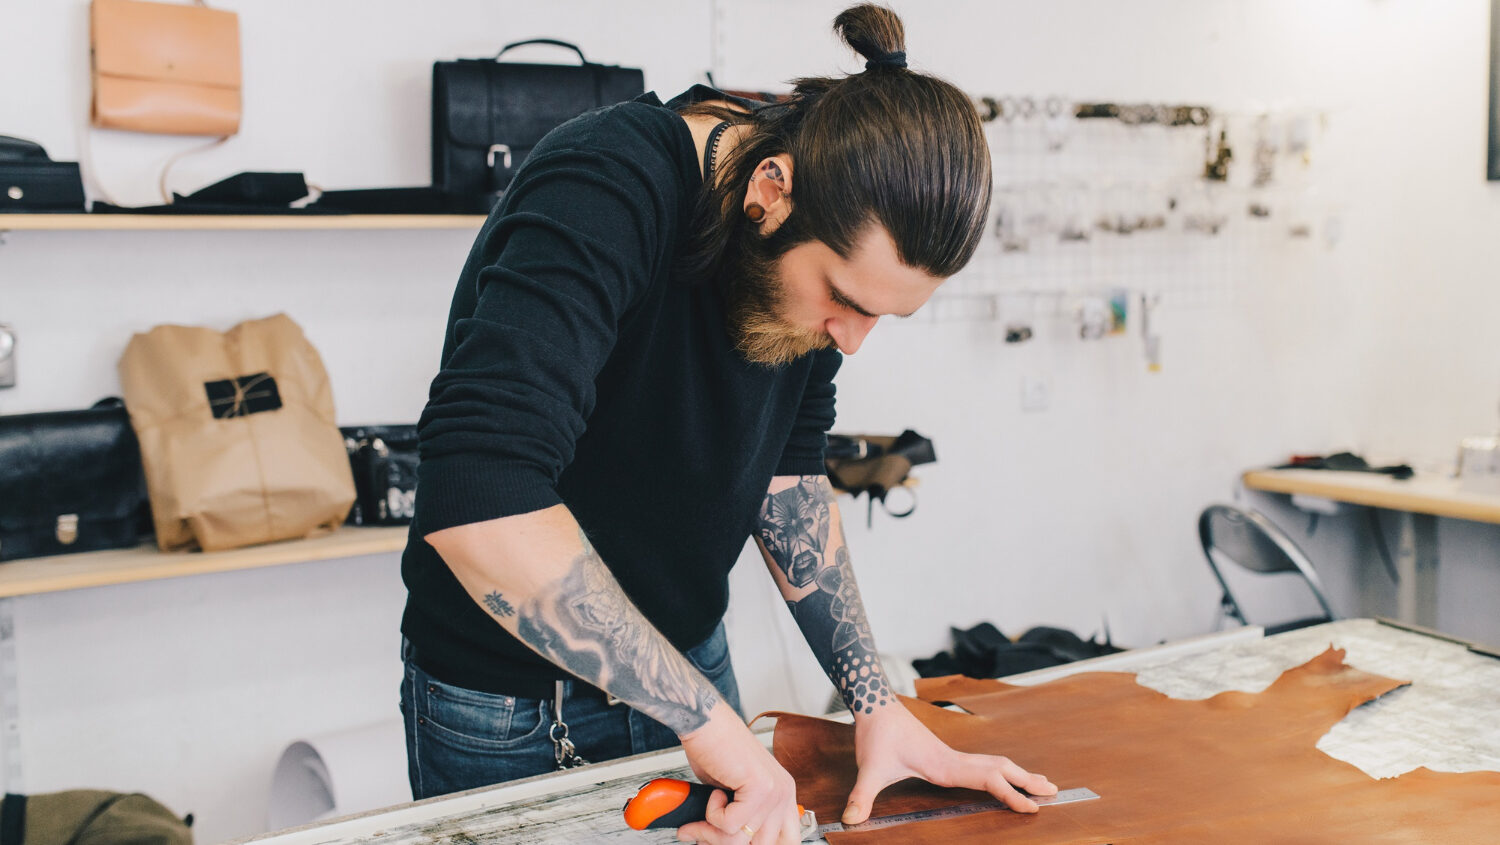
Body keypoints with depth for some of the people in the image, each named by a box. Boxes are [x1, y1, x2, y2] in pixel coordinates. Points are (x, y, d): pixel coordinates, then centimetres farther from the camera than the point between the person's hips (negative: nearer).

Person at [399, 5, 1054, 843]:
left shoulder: (823, 242, -9)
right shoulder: (605, 193, -31)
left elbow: (790, 474, 1)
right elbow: (476, 505, -43)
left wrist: (875, 699, -7)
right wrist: (706, 716, -38)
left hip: (685, 658, 6)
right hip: (510, 707, -5)